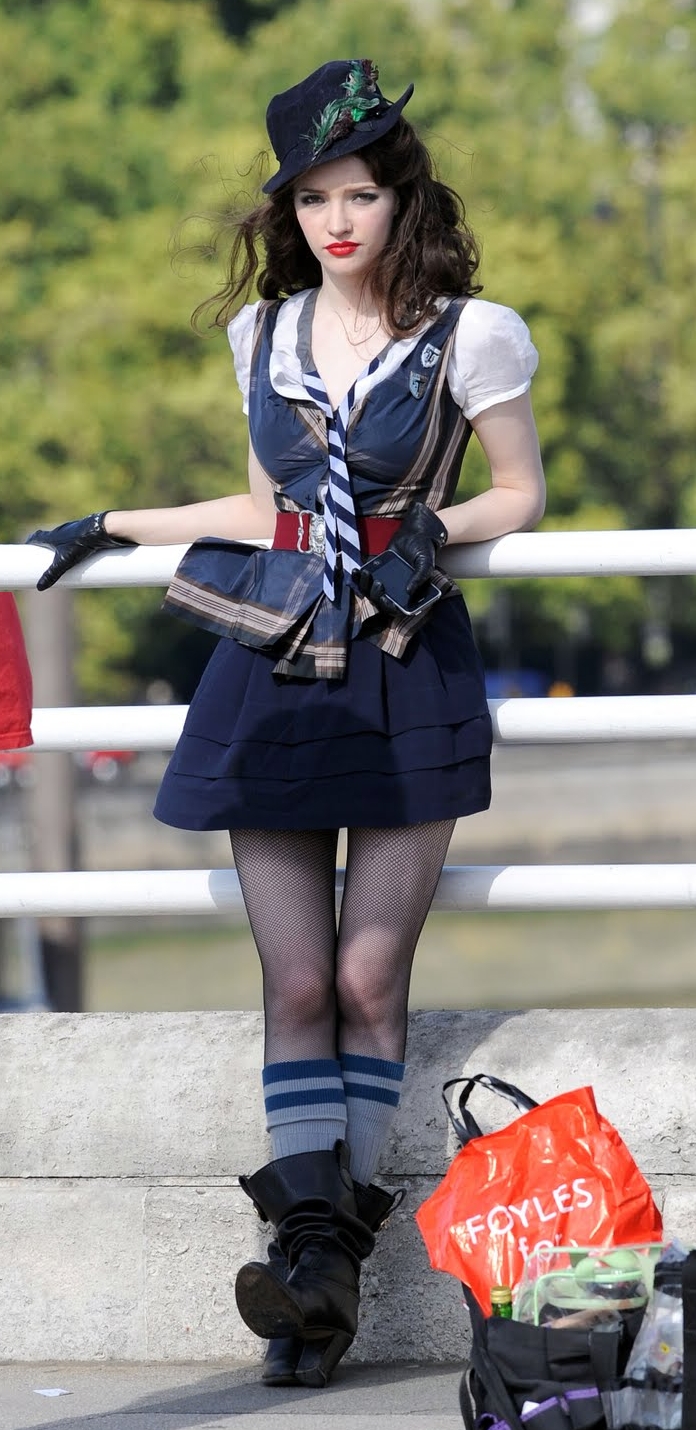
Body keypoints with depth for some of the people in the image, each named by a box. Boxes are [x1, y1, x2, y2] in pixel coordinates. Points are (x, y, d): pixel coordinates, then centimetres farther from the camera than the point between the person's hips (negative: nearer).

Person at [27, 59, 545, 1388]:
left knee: (369, 973, -6)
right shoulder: (265, 331, 11)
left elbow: (520, 493, 6)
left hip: (407, 676, -3)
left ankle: (331, 1254, -5)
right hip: (276, 675, 3)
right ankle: (313, 1250, -9)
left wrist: (432, 528, -13)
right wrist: (116, 527, 23)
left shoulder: (471, 335, -2)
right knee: (299, 981, -5)